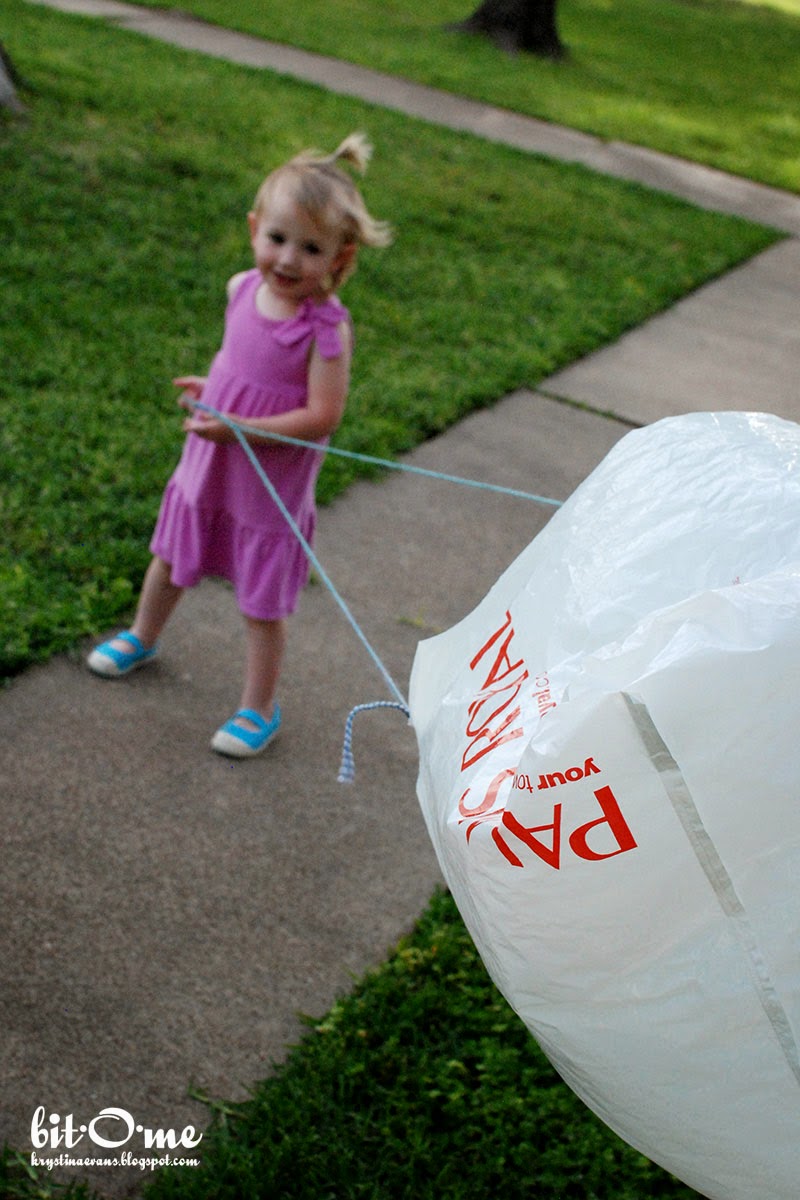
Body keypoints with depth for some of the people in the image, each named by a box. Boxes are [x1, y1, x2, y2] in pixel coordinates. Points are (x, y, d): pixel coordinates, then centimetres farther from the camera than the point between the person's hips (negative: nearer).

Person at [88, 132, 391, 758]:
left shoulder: (327, 328, -25)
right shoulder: (242, 289, -7)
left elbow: (321, 417, -28)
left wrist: (237, 427, -30)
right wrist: (211, 390, 1)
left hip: (272, 488, -6)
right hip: (207, 467, 7)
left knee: (263, 605, 8)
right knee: (170, 557, 27)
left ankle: (259, 709, 28)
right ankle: (142, 637, 55)